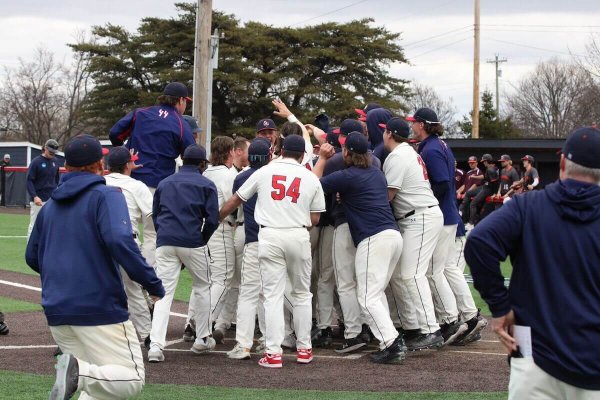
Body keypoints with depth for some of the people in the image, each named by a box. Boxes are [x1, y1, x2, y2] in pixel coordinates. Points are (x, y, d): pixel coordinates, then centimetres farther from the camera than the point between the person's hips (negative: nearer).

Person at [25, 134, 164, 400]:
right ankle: (79, 372, -25)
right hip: (100, 308, -6)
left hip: (56, 312, 6)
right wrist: (153, 284, -16)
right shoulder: (106, 196, -4)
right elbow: (120, 241, -21)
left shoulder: (49, 205, 14)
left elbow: (32, 258, 22)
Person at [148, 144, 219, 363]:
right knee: (202, 287, 17)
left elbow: (155, 214, 18)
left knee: (164, 293, -1)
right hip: (193, 243, -3)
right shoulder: (206, 184, 4)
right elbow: (212, 218, -3)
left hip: (165, 243, 3)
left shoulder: (164, 183, 16)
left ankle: (156, 345, -14)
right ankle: (202, 339, 22)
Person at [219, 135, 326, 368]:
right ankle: (304, 349, 18)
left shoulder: (264, 172, 5)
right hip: (298, 235, 1)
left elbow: (235, 201, 13)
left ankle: (273, 353, -5)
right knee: (301, 294, 14)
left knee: (273, 295, 0)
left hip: (269, 236, -1)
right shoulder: (311, 178, 6)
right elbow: (315, 219, 6)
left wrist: (217, 218, 28)